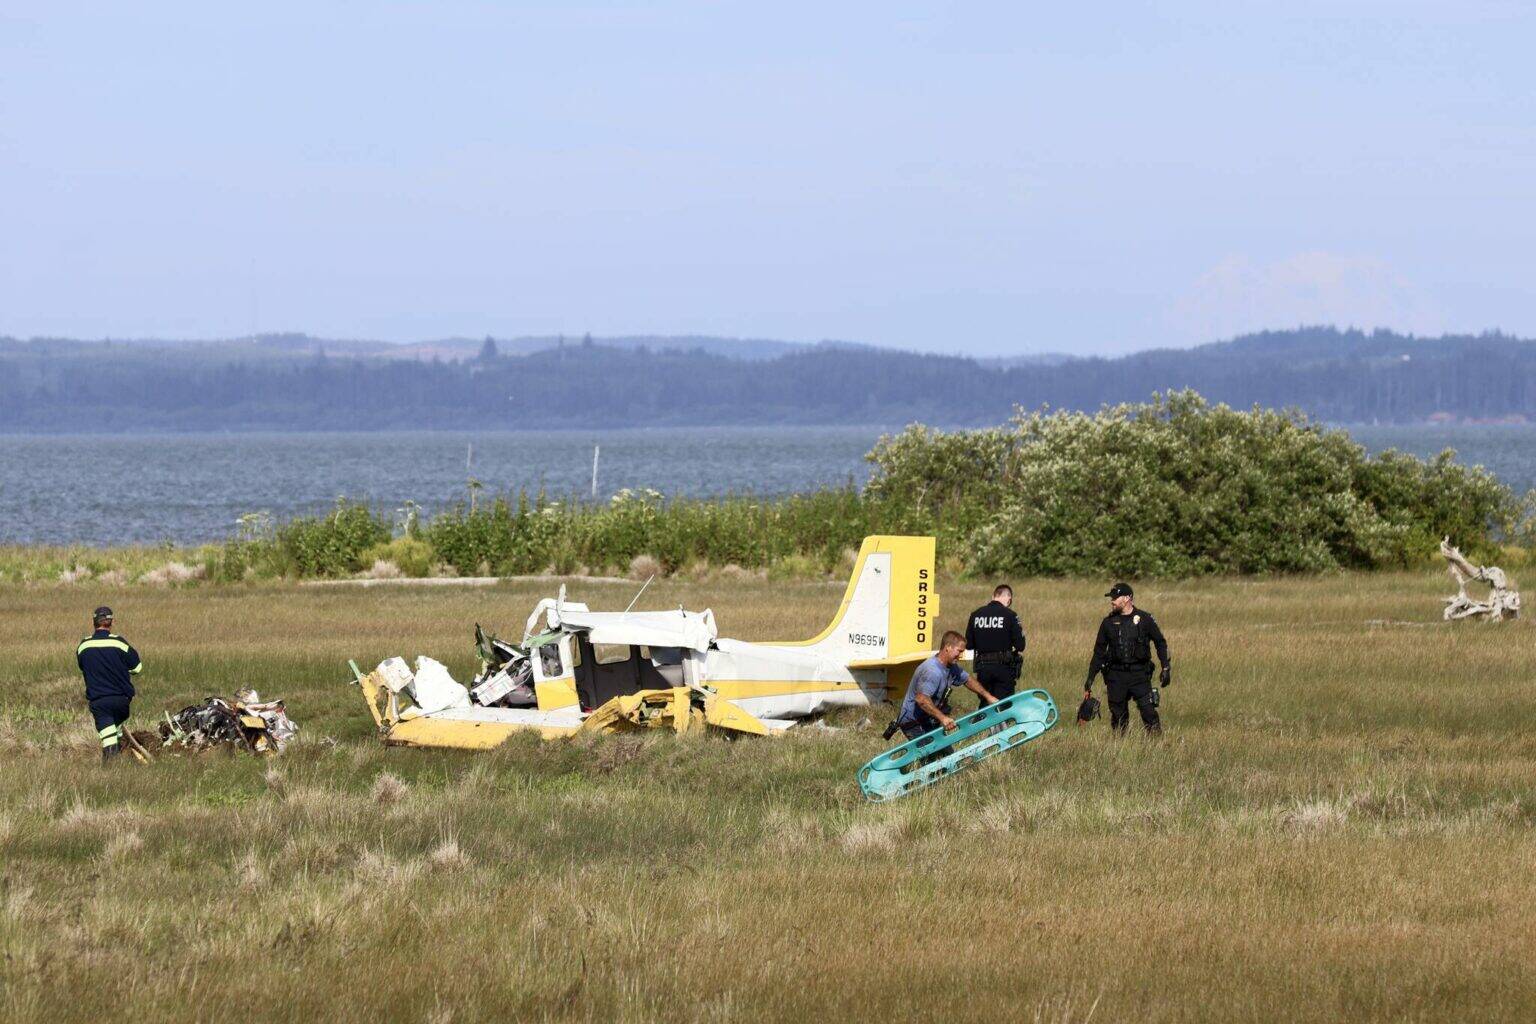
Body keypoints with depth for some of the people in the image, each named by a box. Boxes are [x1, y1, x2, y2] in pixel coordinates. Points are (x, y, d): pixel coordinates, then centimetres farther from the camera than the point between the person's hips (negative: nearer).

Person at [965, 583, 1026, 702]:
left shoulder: (975, 615, 2)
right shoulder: (1010, 615, -10)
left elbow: (968, 644, 6)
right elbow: (1020, 645, -11)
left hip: (982, 666, 4)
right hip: (1004, 666, -4)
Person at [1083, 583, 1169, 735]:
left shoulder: (1144, 619, 1)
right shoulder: (1108, 622, 7)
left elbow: (1160, 643, 8)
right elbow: (1099, 651, 12)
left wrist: (1166, 668, -1)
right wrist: (1090, 678, 9)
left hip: (1139, 673, -2)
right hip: (1116, 675, 2)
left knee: (1148, 711, -12)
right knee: (1118, 715, 4)